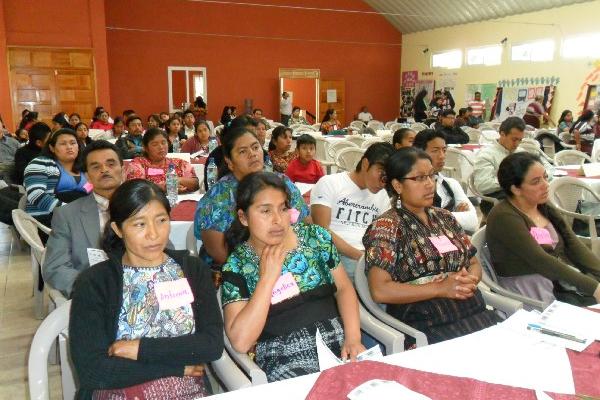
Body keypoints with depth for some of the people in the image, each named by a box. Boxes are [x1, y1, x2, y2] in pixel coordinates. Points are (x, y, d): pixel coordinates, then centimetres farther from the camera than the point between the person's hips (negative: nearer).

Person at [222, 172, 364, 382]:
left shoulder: (315, 237, 3)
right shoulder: (236, 266, -4)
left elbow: (344, 288, 11)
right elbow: (240, 342, -14)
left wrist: (353, 338, -4)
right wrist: (268, 277, -16)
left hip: (339, 344, 3)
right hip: (284, 362, -3)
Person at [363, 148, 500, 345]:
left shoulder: (445, 218, 15)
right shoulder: (385, 227, -6)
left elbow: (474, 264, 19)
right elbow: (380, 290, -15)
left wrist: (469, 280, -5)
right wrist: (440, 287, -16)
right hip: (425, 325, -6)